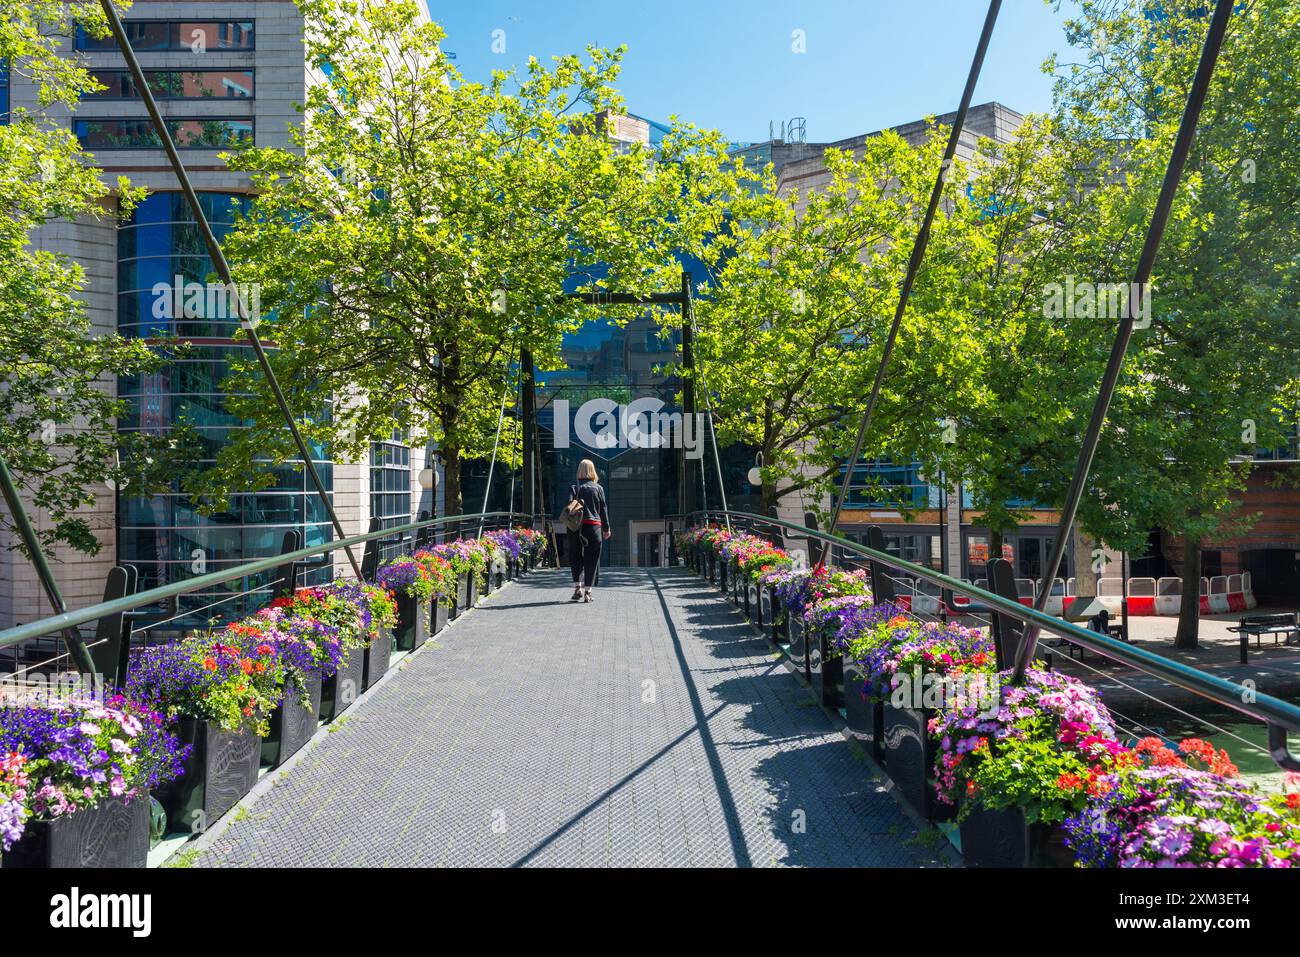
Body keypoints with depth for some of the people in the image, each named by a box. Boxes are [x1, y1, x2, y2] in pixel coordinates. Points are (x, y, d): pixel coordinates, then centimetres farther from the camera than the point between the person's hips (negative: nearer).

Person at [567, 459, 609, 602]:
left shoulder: (574, 488, 2)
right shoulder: (598, 488, 4)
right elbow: (603, 509, 6)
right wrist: (606, 528, 13)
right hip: (594, 527, 0)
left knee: (576, 558, 12)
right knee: (591, 560, 5)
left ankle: (577, 588, 3)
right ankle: (587, 592, 4)